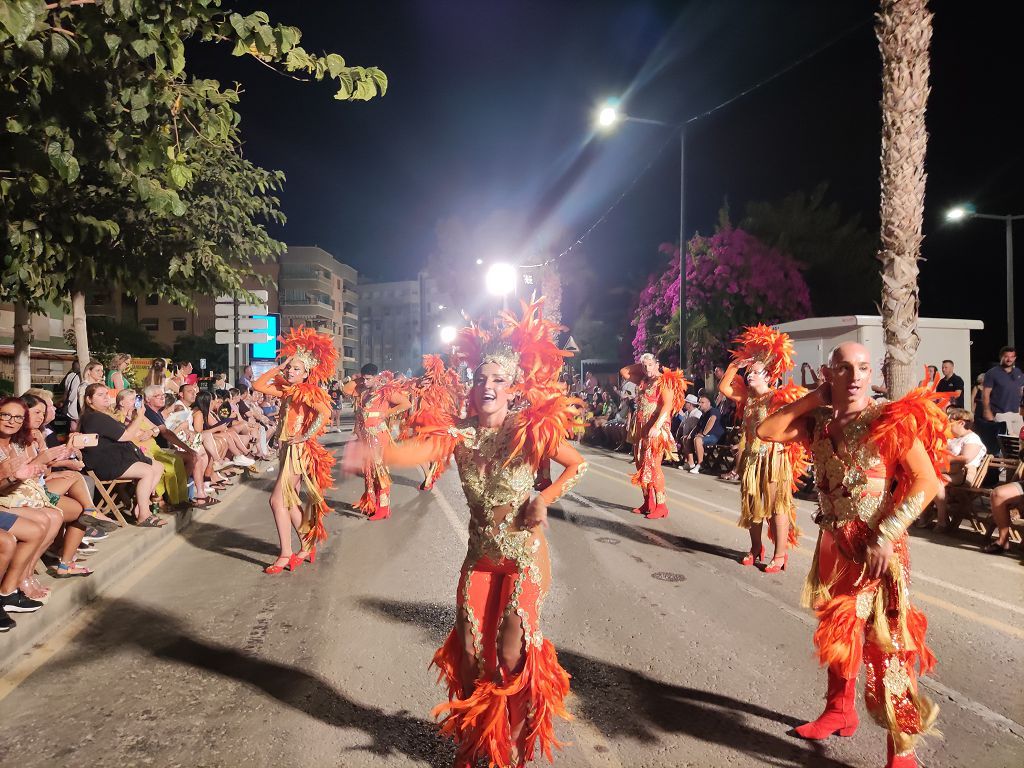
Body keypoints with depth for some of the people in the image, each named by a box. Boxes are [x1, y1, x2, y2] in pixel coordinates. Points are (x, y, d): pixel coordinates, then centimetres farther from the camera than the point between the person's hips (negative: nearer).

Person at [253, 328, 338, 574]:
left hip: (298, 452, -9)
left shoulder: (307, 391, -12)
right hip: (290, 451, 9)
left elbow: (325, 413, -29)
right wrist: (280, 367, 8)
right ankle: (307, 547, 23)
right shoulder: (288, 391, 12)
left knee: (277, 500, -9)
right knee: (290, 502, 13)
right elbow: (258, 385, 13)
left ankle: (286, 555, -3)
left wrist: (305, 437, -23)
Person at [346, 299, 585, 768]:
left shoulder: (532, 430, -14)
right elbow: (416, 452, -29)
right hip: (480, 555, 3)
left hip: (524, 556, -3)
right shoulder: (459, 430, -10)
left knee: (512, 655, -2)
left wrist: (546, 498, -17)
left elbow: (578, 465, -2)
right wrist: (371, 453, -50)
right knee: (469, 649, 9)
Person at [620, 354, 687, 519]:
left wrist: (656, 426, -30)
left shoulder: (665, 382, -7)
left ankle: (661, 506, -11)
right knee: (642, 467, 9)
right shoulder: (643, 381, 15)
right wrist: (641, 365, 16)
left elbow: (667, 405, -20)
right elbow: (623, 372, 26)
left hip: (657, 430, -8)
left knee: (652, 467, -14)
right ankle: (648, 503, 16)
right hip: (641, 430, 8)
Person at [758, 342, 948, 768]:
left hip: (877, 548, -6)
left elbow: (926, 482, -16)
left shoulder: (890, 419, -13)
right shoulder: (819, 422, 3)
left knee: (887, 645, -5)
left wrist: (886, 538, -20)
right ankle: (840, 710, 41)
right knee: (836, 631, 20)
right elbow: (767, 431, 0)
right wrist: (813, 398, -3)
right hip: (833, 544, 6)